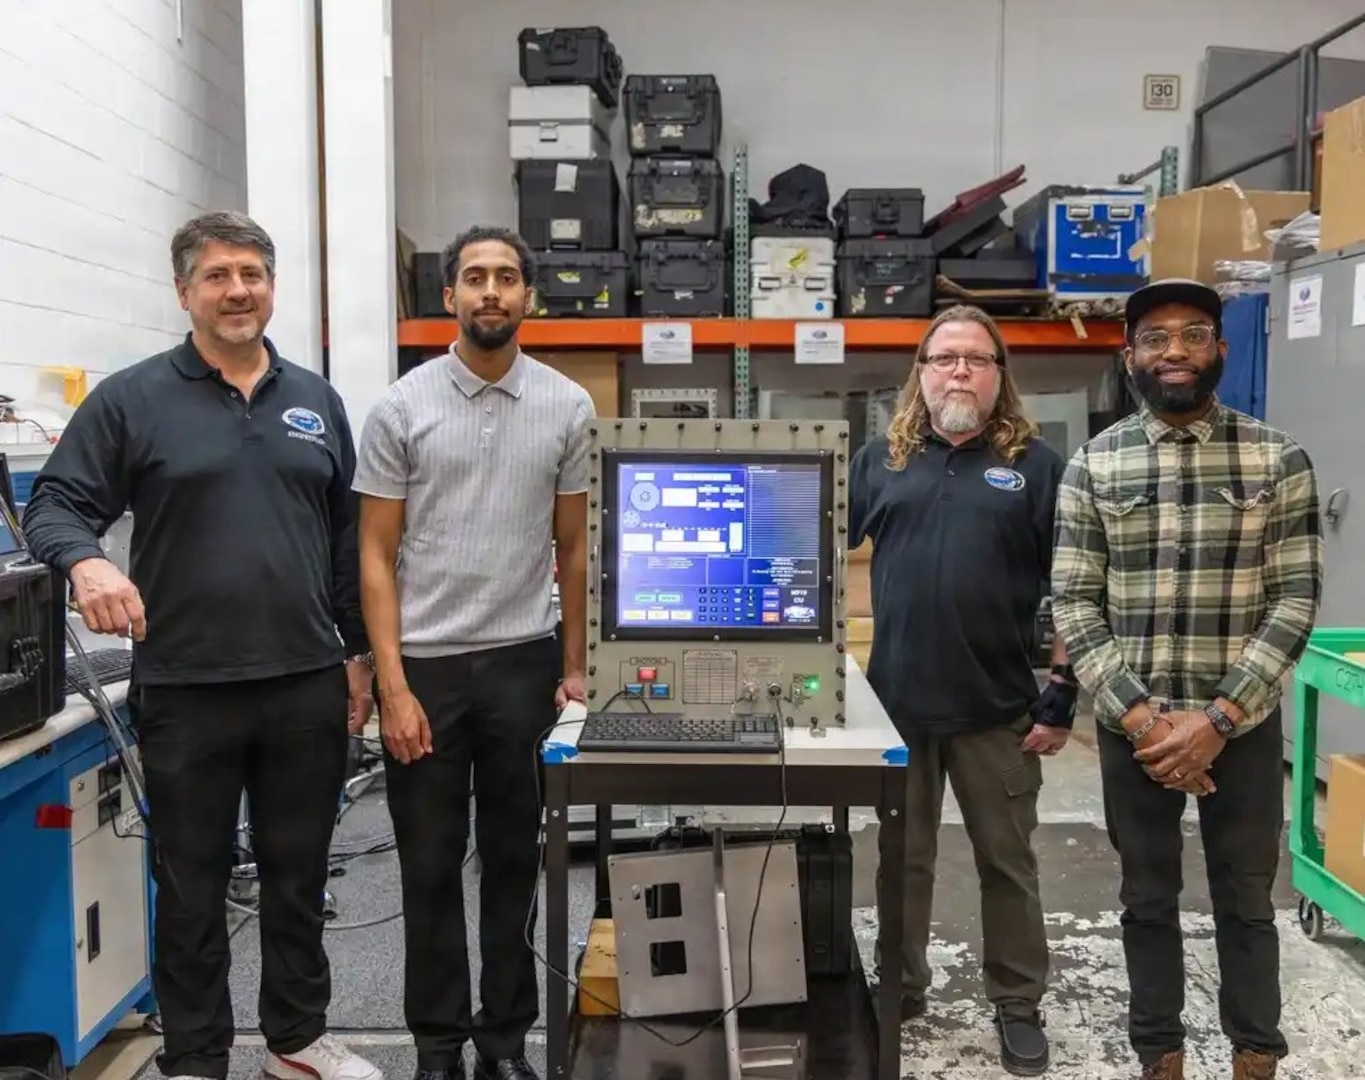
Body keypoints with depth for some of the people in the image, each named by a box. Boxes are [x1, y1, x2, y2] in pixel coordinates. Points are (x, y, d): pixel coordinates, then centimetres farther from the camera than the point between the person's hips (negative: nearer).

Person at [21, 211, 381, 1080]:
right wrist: (86, 560, -27)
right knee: (192, 886, 10)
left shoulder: (318, 402, 10)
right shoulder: (131, 399, -1)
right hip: (186, 691, -3)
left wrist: (360, 653, 10)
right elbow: (55, 506, -4)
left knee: (299, 874, 15)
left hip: (308, 684, 3)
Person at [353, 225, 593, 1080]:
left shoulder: (567, 406, 2)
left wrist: (574, 666, 6)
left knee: (514, 858, 11)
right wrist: (393, 686, -10)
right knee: (431, 865, 9)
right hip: (425, 664, -1)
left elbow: (572, 548, 8)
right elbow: (377, 555, -3)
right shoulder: (402, 407, -3)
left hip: (522, 661, 1)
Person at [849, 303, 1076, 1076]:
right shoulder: (882, 459, 7)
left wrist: (1064, 691, -4)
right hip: (897, 700, 2)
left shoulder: (1036, 464, 1)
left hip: (998, 704, -1)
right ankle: (901, 987, 33)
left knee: (1007, 861, 11)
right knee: (903, 856, 15)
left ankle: (1019, 1006, 27)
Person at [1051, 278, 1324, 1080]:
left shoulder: (1278, 459, -2)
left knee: (1246, 904, 13)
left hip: (1242, 725, 0)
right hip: (1133, 727, 1)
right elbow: (1074, 606, -3)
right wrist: (1140, 717, -13)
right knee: (1148, 903, 13)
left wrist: (1216, 720, -15)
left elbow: (1297, 599, -6)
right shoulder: (1092, 466, -1)